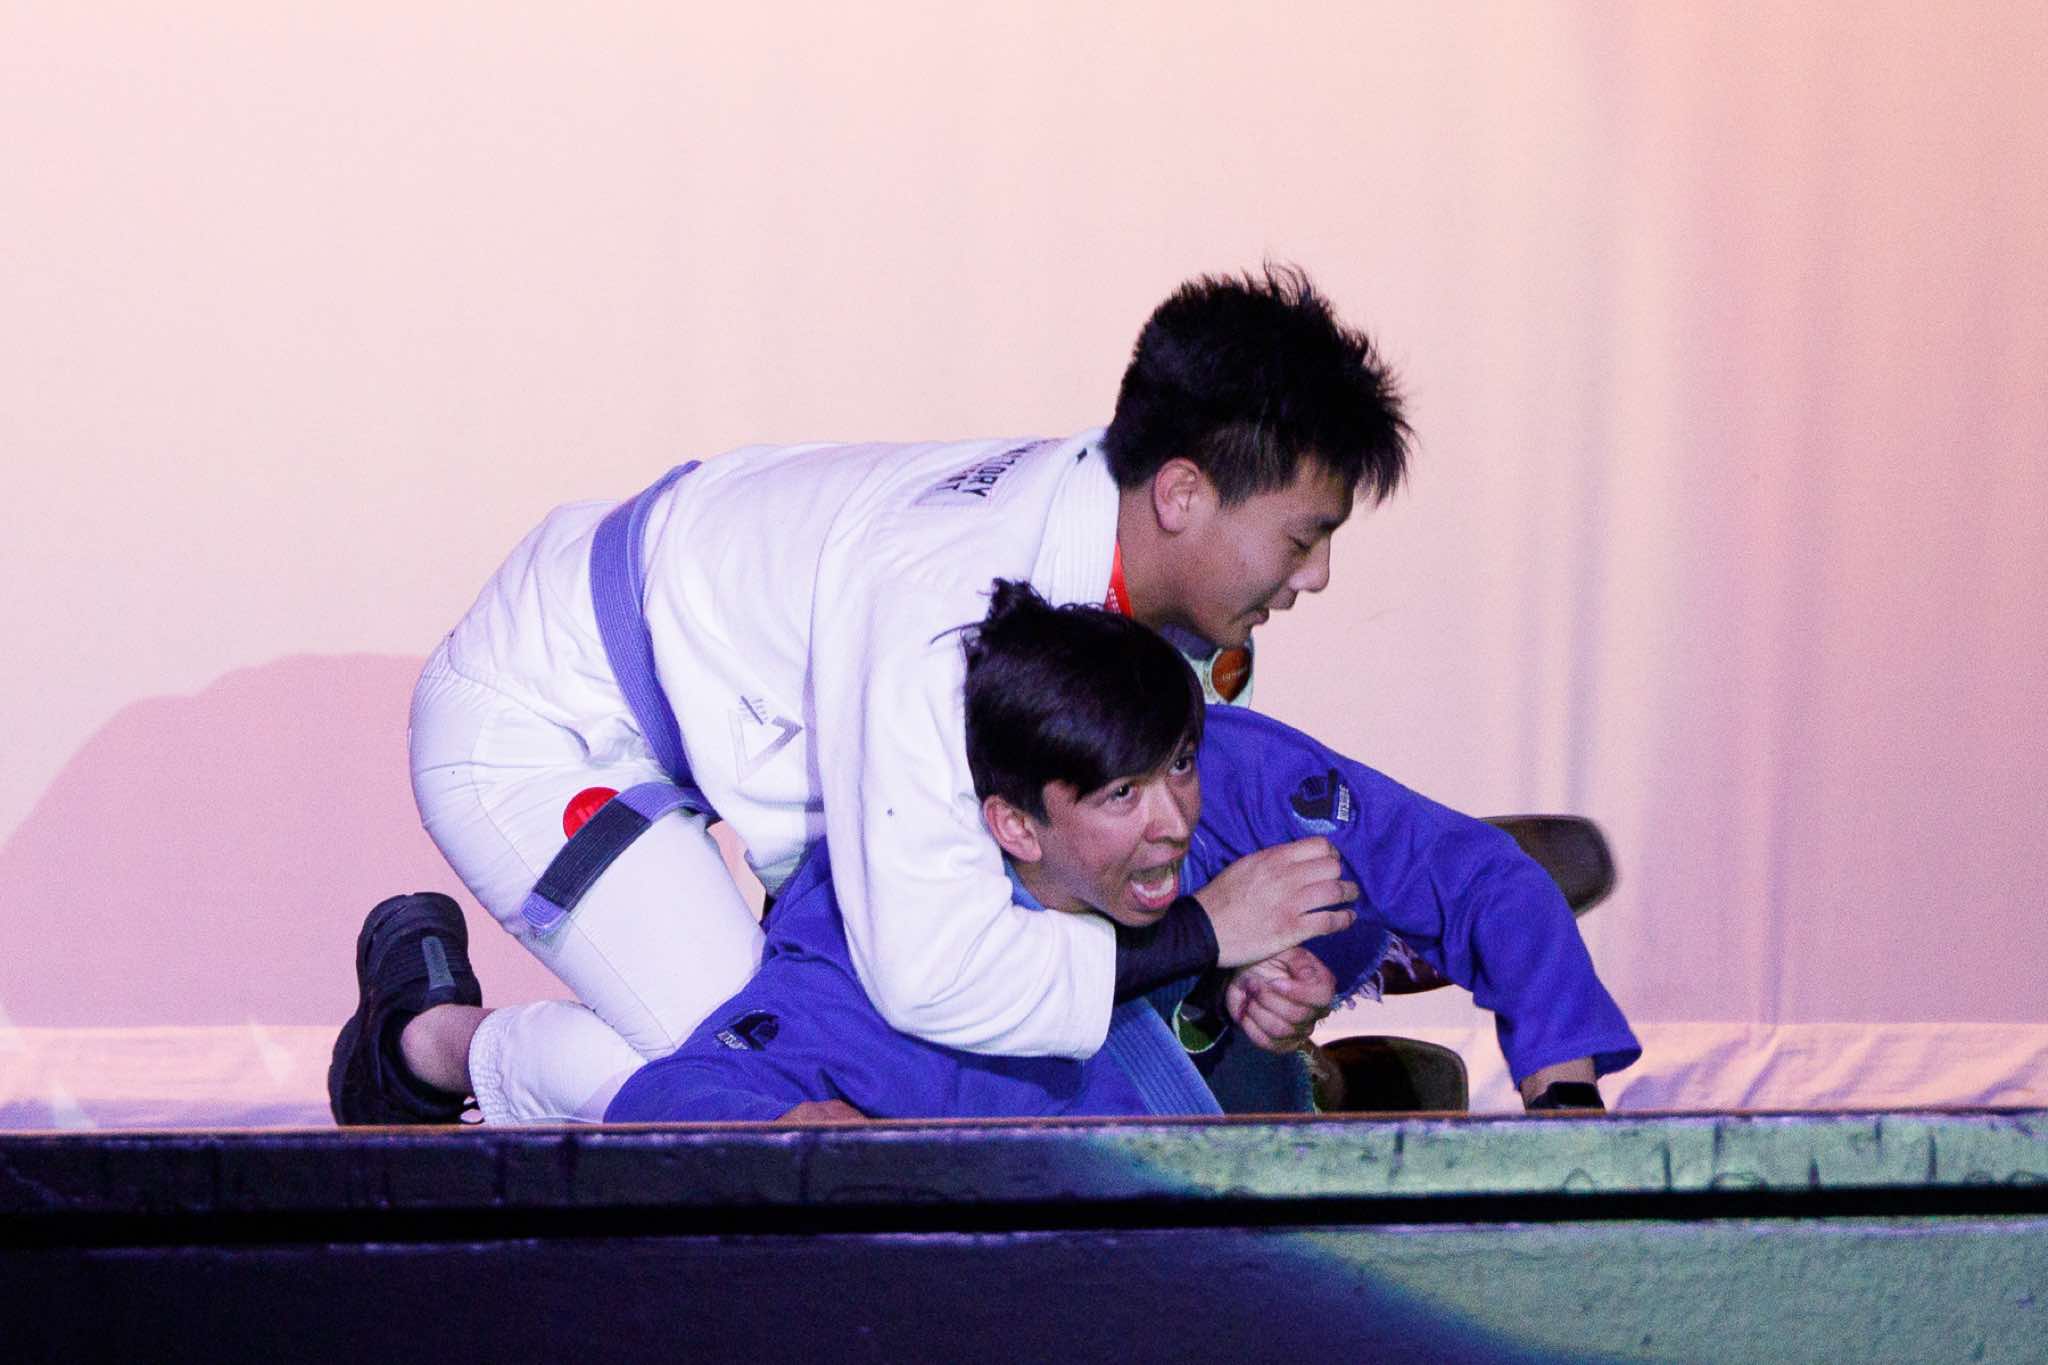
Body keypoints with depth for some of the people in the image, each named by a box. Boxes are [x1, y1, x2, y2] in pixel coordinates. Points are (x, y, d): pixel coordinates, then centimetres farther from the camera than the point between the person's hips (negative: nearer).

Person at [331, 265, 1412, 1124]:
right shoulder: (944, 604, -39)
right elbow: (932, 972, -40)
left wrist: (1250, 969, -15)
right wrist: (1207, 934, -31)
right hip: (524, 731, -9)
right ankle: (431, 1044, 7)